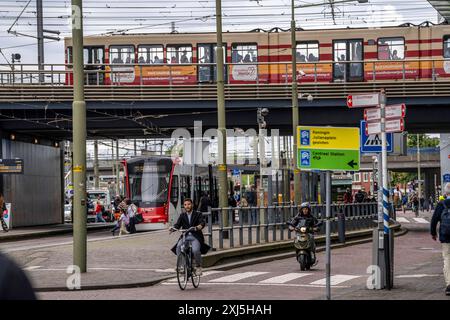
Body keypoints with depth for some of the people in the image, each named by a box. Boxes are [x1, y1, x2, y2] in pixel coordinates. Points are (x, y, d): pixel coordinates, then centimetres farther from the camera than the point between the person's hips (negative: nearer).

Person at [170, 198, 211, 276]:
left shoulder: (198, 214, 8)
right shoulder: (182, 216, 16)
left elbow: (202, 222, -9)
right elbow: (178, 224, 3)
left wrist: (200, 226, -34)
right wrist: (173, 228, -20)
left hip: (195, 237, -3)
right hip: (185, 237, 3)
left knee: (196, 250, -30)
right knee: (178, 247, -29)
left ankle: (198, 266, -5)